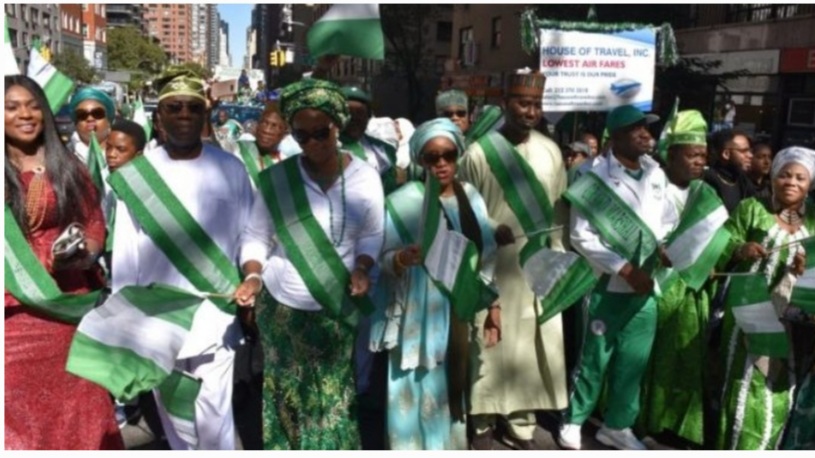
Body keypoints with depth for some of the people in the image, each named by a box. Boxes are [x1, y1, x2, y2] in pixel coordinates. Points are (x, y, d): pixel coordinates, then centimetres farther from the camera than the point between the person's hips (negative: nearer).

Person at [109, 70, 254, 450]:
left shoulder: (230, 169, -3)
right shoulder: (134, 175, -3)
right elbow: (125, 249, 2)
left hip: (215, 314, -1)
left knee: (212, 416, 0)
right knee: (173, 414, 16)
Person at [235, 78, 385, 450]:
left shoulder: (365, 176, -7)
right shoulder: (277, 178, -10)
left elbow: (372, 235, 2)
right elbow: (255, 237, -2)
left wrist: (361, 269, -15)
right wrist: (253, 276, -19)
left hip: (337, 308, 1)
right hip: (281, 305, 0)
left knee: (333, 397, 11)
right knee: (287, 396, 13)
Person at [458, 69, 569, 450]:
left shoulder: (550, 151, 4)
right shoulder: (479, 152, -9)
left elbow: (558, 211, 10)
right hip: (493, 265, -4)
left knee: (533, 345, 10)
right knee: (491, 345, 6)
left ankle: (523, 425, 27)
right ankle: (484, 423, 24)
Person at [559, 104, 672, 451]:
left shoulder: (656, 174, 7)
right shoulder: (596, 178, -10)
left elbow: (668, 222, 13)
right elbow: (582, 236, -13)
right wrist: (625, 269, -17)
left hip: (646, 286, 5)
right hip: (609, 286, -5)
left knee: (634, 360, 12)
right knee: (596, 358, 6)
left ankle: (617, 426, 30)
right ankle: (573, 421, 25)